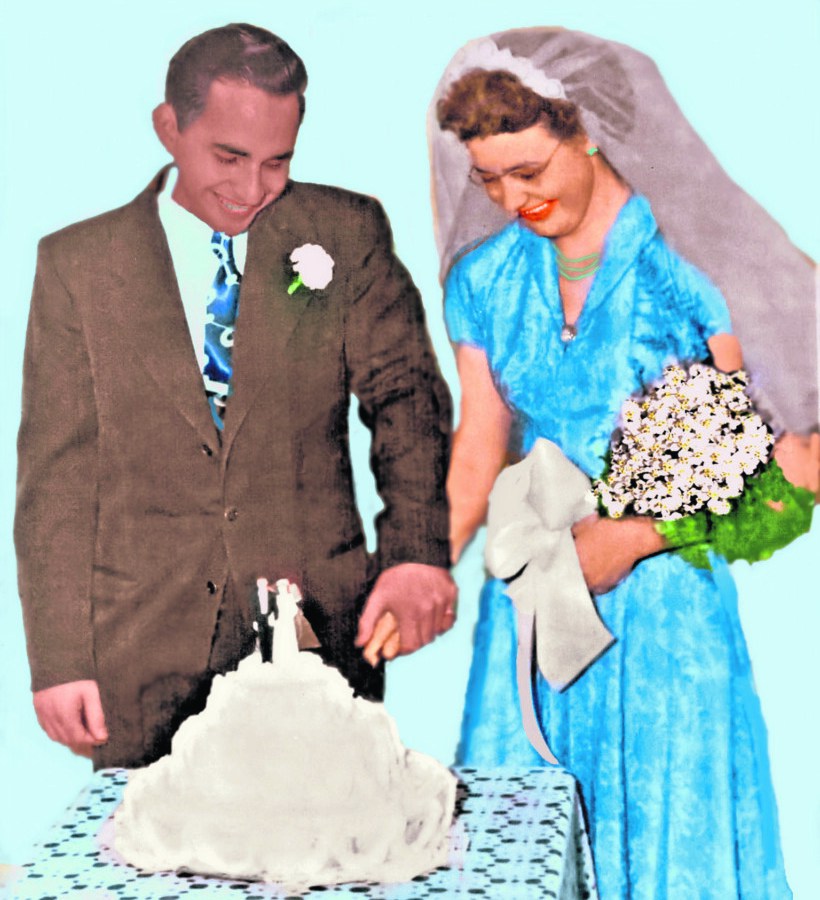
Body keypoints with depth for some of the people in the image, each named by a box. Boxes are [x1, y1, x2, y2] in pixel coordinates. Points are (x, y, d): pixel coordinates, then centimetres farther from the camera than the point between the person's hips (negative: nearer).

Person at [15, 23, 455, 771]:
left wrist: (417, 551, -18)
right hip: (142, 652, 0)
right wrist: (59, 659, -2)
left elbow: (404, 396, 0)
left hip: (322, 632, 0)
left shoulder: (346, 233, 4)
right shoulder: (76, 264, 3)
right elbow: (56, 475, 3)